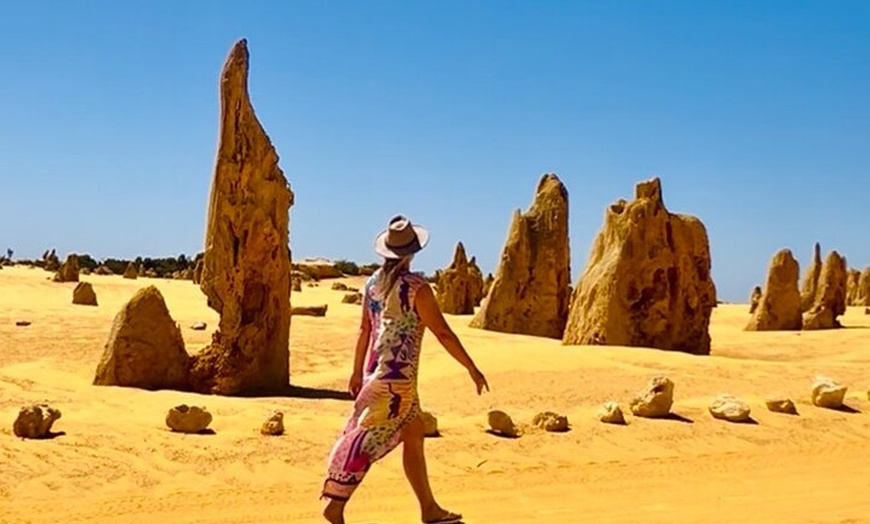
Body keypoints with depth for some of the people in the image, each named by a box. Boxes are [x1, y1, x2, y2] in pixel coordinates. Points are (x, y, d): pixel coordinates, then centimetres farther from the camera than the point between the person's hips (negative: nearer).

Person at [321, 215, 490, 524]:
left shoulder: (373, 283, 6)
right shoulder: (416, 287, -14)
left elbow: (364, 329, 12)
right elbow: (443, 333, -13)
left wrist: (357, 372, 20)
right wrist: (472, 369, -5)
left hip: (375, 371, 8)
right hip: (397, 376, -8)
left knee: (414, 435, 14)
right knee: (368, 441, -4)